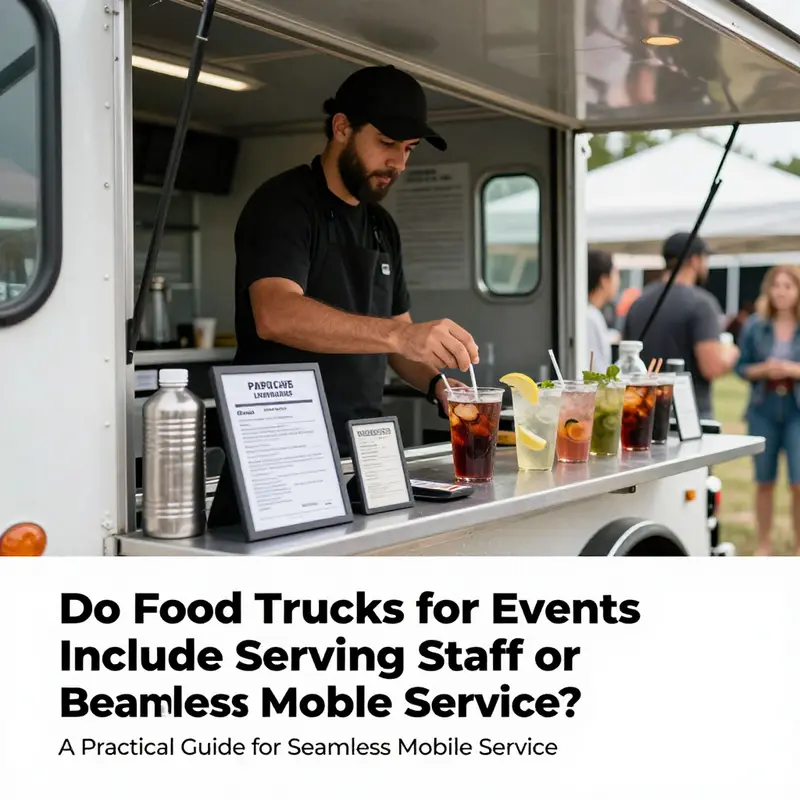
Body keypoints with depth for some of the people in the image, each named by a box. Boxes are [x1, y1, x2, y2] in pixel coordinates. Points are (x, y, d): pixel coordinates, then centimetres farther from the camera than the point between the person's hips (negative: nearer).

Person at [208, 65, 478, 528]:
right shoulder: (284, 206, -9)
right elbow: (275, 315, -28)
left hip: (360, 455, 7)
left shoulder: (383, 228, 15)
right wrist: (400, 335, -38)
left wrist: (435, 382, -3)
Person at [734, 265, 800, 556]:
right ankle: (763, 544, 22)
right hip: (763, 411, 2)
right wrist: (762, 370, -14)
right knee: (764, 482, 10)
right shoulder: (755, 326, 3)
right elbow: (741, 367, 5)